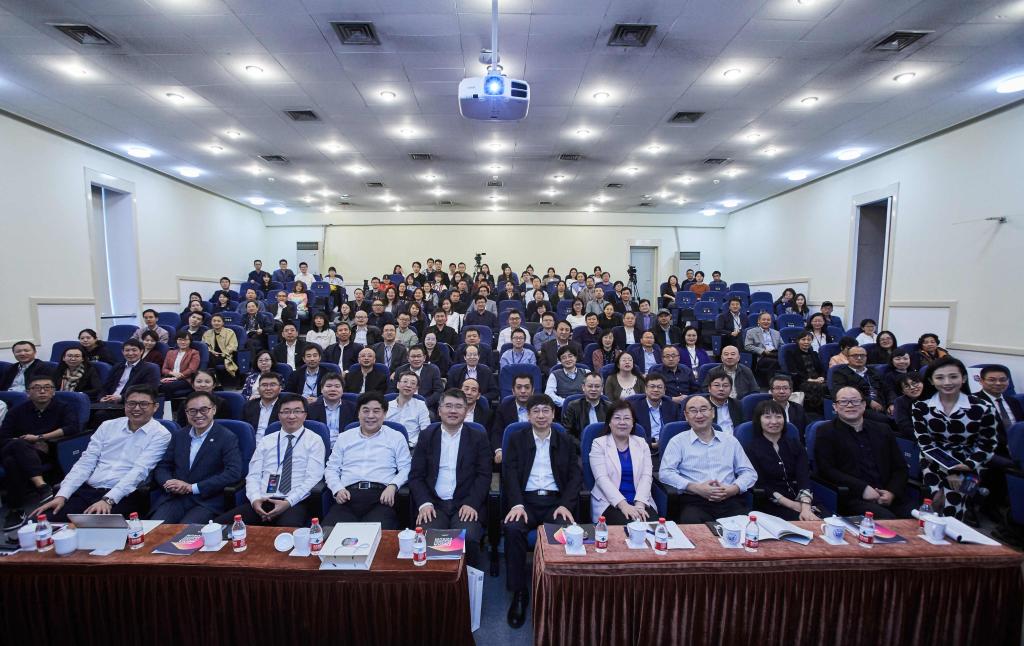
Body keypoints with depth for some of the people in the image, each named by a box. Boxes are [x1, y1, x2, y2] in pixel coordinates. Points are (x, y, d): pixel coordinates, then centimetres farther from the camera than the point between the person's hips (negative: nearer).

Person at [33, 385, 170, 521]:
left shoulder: (160, 434, -4)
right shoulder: (108, 426, 12)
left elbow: (140, 471, -13)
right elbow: (85, 463, 9)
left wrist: (108, 500, -23)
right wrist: (62, 495, -4)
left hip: (125, 496, -5)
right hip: (88, 490, 5)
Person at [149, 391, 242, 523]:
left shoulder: (227, 438, -4)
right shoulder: (178, 436, 14)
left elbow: (233, 473, -13)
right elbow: (162, 467, 14)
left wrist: (192, 487, -15)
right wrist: (169, 483, -9)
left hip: (207, 502, -4)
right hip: (174, 498, 4)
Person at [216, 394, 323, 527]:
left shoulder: (314, 441, 4)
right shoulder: (265, 441, 17)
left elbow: (312, 478, -4)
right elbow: (253, 475, 12)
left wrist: (288, 502, -16)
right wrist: (255, 499, -8)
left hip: (294, 503, -5)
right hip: (260, 502, 5)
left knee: (288, 531, -36)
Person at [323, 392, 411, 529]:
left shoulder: (396, 437, 13)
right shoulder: (344, 437, 21)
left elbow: (405, 468, 8)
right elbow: (331, 469, 19)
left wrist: (392, 486, -10)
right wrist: (338, 489, 1)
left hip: (381, 496, -2)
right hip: (348, 496, 3)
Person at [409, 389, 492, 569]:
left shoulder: (479, 438, 7)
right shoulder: (426, 435, 11)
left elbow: (484, 476, 1)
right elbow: (416, 475, 6)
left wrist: (471, 503, -13)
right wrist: (424, 503, -9)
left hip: (466, 504, -1)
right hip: (433, 503, 1)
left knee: (468, 538, -27)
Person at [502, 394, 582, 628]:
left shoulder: (565, 442, 12)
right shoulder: (516, 439, 9)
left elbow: (576, 475, 5)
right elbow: (510, 473, -1)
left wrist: (565, 505, -12)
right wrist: (517, 504, -17)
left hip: (555, 500, 1)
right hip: (526, 499, 0)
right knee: (513, 529, -30)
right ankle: (518, 592, -12)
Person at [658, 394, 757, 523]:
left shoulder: (730, 440, 19)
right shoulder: (678, 442, 8)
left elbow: (749, 472, 17)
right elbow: (665, 473, -1)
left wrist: (732, 489, -3)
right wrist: (696, 488, -12)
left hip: (730, 500, 3)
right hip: (694, 502, -3)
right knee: (691, 522, -35)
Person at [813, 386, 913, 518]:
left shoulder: (883, 430, 18)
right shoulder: (826, 432, 3)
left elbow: (900, 467, 16)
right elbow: (826, 470, -5)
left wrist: (892, 492, -2)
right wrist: (862, 488, -14)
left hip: (888, 496, 5)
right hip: (854, 497, -4)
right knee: (887, 519, -29)